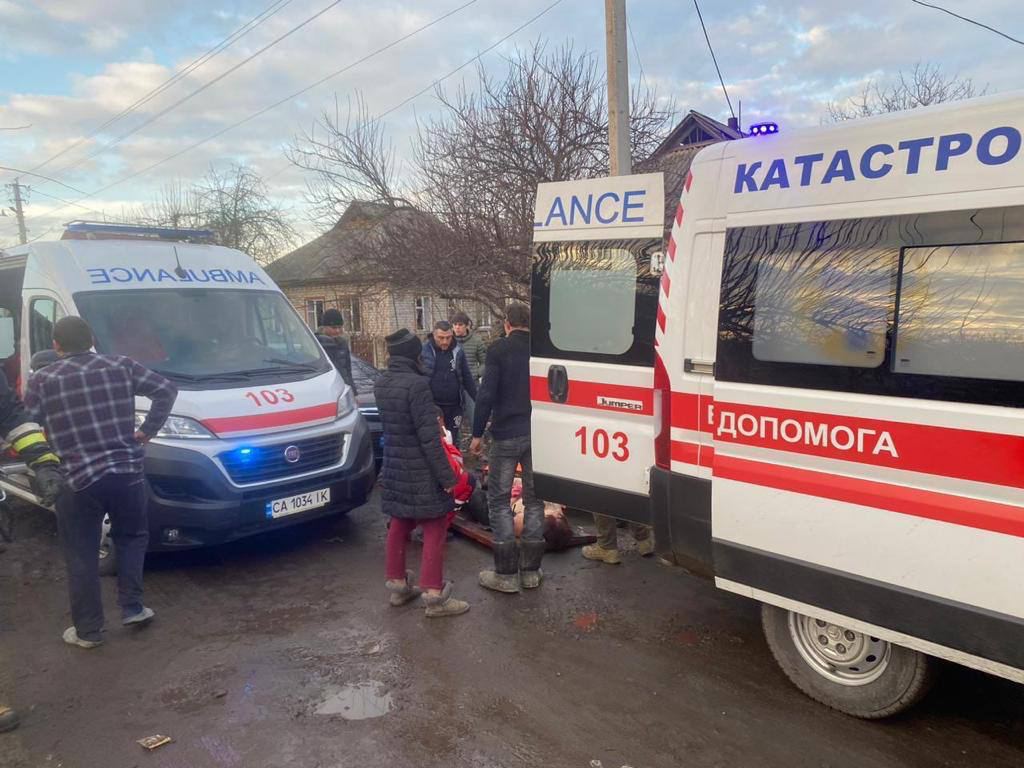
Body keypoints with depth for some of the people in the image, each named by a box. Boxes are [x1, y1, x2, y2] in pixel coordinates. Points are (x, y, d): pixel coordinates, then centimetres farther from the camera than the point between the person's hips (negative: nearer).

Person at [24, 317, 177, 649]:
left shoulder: (42, 379, -1)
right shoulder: (121, 366, 3)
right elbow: (166, 390, 3)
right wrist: (148, 430, 8)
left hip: (79, 479, -2)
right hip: (127, 472, 2)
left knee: (81, 556, 11)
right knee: (132, 538, 24)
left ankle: (88, 630, 19)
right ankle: (132, 608, 22)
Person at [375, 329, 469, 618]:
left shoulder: (380, 385, 4)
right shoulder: (416, 383, -21)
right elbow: (428, 436, -22)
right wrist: (446, 475, -17)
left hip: (393, 467, 8)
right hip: (420, 471, -8)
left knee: (399, 526, 18)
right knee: (434, 529, 2)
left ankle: (397, 585, 29)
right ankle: (434, 596, 5)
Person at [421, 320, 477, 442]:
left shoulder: (457, 351, 3)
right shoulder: (424, 351, -6)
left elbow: (467, 378, 9)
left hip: (454, 406, 2)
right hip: (431, 406, -2)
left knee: (452, 440, 11)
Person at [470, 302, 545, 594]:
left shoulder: (499, 349, -8)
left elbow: (487, 394, -13)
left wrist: (477, 433, -5)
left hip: (507, 435, -4)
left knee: (499, 499, 4)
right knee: (534, 498, 12)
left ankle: (506, 574, 4)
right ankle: (531, 570, 17)